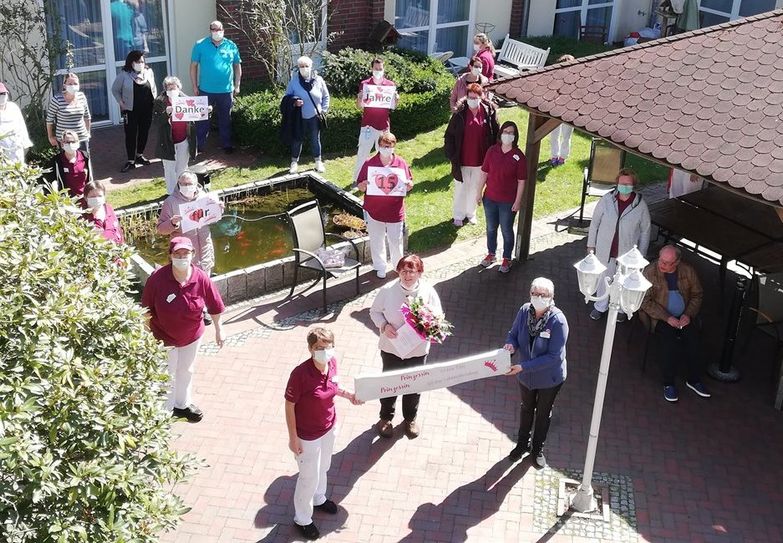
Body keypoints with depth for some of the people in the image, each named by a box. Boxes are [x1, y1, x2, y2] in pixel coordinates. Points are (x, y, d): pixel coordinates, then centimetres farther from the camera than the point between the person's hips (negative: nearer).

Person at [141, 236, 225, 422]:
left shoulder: (201, 278, -19)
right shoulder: (157, 278, -25)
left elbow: (214, 306, -5)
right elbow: (146, 309, -13)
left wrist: (219, 330, 3)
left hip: (192, 335, 3)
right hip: (164, 337, -3)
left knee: (186, 371, 24)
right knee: (167, 376, 9)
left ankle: (183, 405, 48)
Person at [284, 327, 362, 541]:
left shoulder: (332, 363, -14)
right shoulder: (300, 374, -33)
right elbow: (289, 405, -21)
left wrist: (347, 394, -8)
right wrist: (293, 438, -16)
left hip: (328, 428, 6)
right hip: (308, 436, -6)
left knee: (323, 468, 30)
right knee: (309, 478, 14)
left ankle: (318, 499, 60)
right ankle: (302, 519, 40)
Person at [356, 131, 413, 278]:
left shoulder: (401, 164, -3)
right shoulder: (369, 164, -5)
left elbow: (408, 185, 7)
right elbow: (360, 186, 0)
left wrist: (409, 185, -16)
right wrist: (363, 185, -23)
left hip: (395, 211, 0)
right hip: (374, 211, 0)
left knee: (396, 240, 11)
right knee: (376, 241, 13)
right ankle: (380, 267, 31)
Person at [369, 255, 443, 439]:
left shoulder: (428, 292, -12)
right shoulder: (387, 290, -14)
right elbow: (375, 311, -2)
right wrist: (384, 326, -20)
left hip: (417, 350, 1)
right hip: (391, 348, -1)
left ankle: (410, 418, 43)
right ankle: (386, 417, 40)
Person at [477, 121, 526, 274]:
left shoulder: (519, 156, -13)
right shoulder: (492, 151, -5)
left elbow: (521, 181, -9)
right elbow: (484, 173, 2)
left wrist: (517, 201, -10)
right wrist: (479, 193, 3)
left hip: (508, 202, -3)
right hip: (490, 198, 3)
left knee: (507, 231, 11)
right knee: (491, 228, 19)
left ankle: (507, 259, 28)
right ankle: (491, 254, 38)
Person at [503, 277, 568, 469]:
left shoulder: (558, 321, -31)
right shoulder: (525, 311, -18)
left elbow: (554, 356, -30)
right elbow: (513, 334, -3)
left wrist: (523, 366, -34)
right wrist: (510, 345, -27)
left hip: (549, 378, -3)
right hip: (526, 375, 4)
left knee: (543, 413, 21)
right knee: (526, 408, 27)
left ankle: (538, 449, 46)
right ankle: (523, 443, 51)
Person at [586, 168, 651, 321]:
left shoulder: (640, 205, -14)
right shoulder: (607, 199, -12)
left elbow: (645, 231, -4)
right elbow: (595, 222, -1)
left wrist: (641, 254, -2)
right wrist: (591, 244, 2)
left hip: (627, 252, -1)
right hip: (605, 250, 1)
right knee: (603, 279, 17)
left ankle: (621, 308, 40)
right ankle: (600, 307, 39)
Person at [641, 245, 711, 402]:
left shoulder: (688, 271, 1)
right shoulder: (650, 272, -10)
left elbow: (697, 295, 11)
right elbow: (645, 301, -11)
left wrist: (689, 314, -5)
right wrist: (667, 318, -18)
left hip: (683, 317, 3)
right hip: (661, 318, -3)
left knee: (693, 342, -21)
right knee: (672, 344, -27)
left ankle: (694, 380, 1)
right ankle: (668, 383, -9)